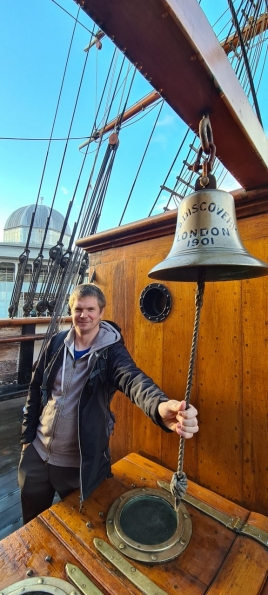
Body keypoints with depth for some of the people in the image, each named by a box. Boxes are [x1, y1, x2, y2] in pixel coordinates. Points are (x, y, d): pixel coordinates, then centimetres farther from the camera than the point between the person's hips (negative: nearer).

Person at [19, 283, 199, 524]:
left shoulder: (112, 351, -19)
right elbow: (36, 391, 2)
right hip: (37, 453, 4)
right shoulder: (57, 343, -8)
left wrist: (161, 407, -59)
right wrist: (27, 436, 5)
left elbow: (135, 380, -39)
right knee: (32, 524, 28)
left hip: (80, 463, -3)